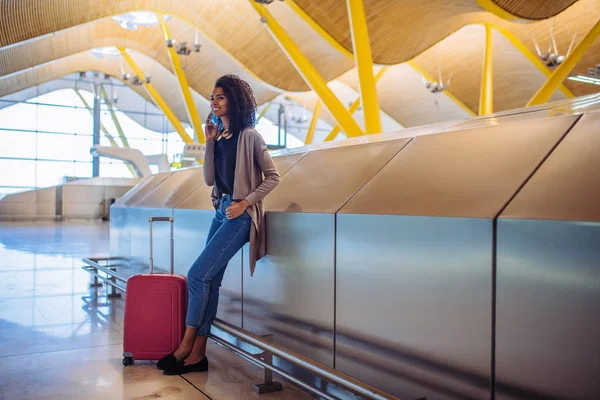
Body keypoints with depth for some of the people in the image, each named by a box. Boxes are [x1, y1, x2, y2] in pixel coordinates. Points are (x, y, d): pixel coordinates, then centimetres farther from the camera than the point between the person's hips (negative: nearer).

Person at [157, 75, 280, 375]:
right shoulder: (219, 137, 13)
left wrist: (244, 203, -14)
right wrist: (209, 141, 2)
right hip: (221, 211, 7)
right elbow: (209, 179, 9)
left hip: (240, 215, -7)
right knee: (209, 280, 5)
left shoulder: (248, 136, -6)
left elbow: (272, 176, -6)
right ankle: (198, 353, 10)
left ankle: (187, 346, 3)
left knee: (198, 274, -11)